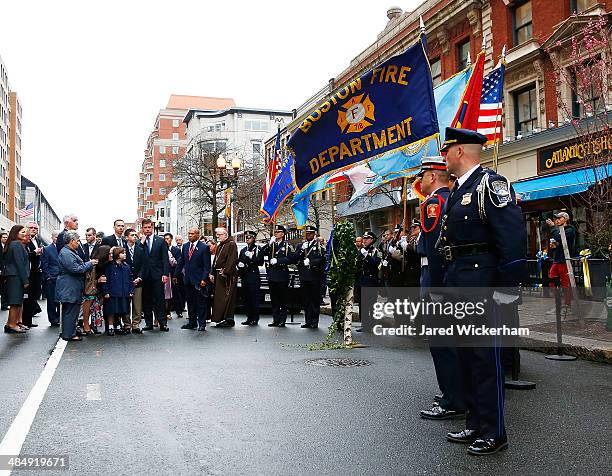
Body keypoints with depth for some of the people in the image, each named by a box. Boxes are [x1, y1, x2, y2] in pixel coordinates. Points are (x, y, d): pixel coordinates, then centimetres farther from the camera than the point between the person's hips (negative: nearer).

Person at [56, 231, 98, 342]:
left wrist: (89, 263, 8)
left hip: (71, 288, 11)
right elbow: (76, 269, -23)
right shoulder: (65, 253, -17)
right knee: (71, 311, -5)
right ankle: (69, 334, 1)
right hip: (69, 288, -11)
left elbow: (78, 265, 21)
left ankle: (69, 332, 23)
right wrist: (90, 264, -13)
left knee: (69, 311, 16)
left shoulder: (70, 252, 16)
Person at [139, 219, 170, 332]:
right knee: (146, 301, 7)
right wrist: (141, 243, -9)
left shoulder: (160, 241, 5)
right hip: (144, 276, 2)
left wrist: (165, 274, -7)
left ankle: (163, 323, 1)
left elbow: (165, 259, 2)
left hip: (157, 275, -2)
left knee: (159, 300, -3)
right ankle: (148, 323, 15)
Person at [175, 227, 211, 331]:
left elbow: (207, 265, -9)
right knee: (190, 302, 12)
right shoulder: (185, 246, 10)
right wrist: (176, 275, 12)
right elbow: (181, 261, 15)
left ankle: (202, 324, 7)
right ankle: (192, 322, 22)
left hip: (199, 279, -5)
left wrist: (204, 279, -16)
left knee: (201, 302, 0)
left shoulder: (204, 247, -7)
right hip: (188, 279, 5)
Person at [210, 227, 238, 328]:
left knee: (227, 298, -9)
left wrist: (225, 271, -22)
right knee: (219, 298, 9)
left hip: (228, 275, -9)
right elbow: (215, 261, 22)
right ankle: (221, 318, 15)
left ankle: (229, 319, -5)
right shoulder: (219, 246, 20)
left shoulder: (231, 244, -8)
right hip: (219, 275, 9)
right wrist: (212, 273, 13)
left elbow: (232, 260, -17)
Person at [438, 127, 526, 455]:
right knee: (466, 355, 15)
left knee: (486, 357, -1)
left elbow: (513, 238, -18)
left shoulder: (490, 183, -10)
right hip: (457, 286, 10)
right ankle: (475, 425, 28)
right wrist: (447, 287, 17)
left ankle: (494, 433, 13)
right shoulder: (456, 192, 18)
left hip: (481, 285, -9)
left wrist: (507, 289, -20)